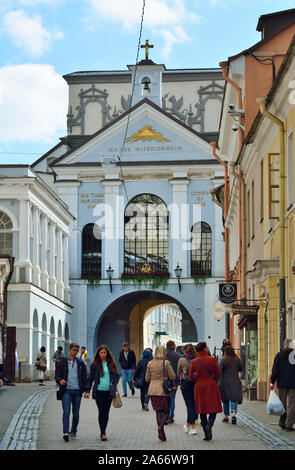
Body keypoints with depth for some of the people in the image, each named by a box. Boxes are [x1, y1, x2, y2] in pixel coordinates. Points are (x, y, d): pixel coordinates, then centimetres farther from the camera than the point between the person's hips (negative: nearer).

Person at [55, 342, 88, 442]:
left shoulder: (80, 363, 10)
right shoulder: (62, 362, 5)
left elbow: (85, 377, 12)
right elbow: (57, 375, 6)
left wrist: (85, 390, 1)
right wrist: (60, 380, -18)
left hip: (77, 391, 2)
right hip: (66, 391, -2)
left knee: (76, 413, 7)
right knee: (66, 412, -14)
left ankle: (73, 432, 21)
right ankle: (65, 432, -19)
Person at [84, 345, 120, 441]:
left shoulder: (111, 364, 7)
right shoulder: (95, 364, 2)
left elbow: (117, 376, 16)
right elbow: (90, 378, 5)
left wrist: (114, 385, 2)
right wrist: (87, 390, -2)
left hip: (109, 391, 2)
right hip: (99, 391, -2)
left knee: (106, 412, 6)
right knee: (101, 411, -9)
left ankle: (103, 432, 18)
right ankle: (103, 433, -7)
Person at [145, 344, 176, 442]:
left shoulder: (150, 364, 3)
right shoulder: (166, 363, -11)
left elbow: (147, 379, 8)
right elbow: (173, 377, -8)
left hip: (153, 390, 4)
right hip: (164, 390, -4)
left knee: (158, 411, 9)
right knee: (166, 411, 7)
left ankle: (162, 435, 5)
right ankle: (160, 426, -20)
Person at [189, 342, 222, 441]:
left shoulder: (194, 362, -2)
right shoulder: (212, 360, -7)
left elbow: (191, 377, 0)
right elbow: (218, 375, -3)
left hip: (199, 387, 2)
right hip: (211, 386, -2)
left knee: (202, 411, 7)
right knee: (213, 409, 6)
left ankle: (207, 435, 4)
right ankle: (209, 425, -24)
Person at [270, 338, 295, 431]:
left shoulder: (279, 355, 0)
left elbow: (275, 370, -1)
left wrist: (272, 382, 3)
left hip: (282, 383, 2)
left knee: (282, 403, 14)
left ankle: (282, 423, 19)